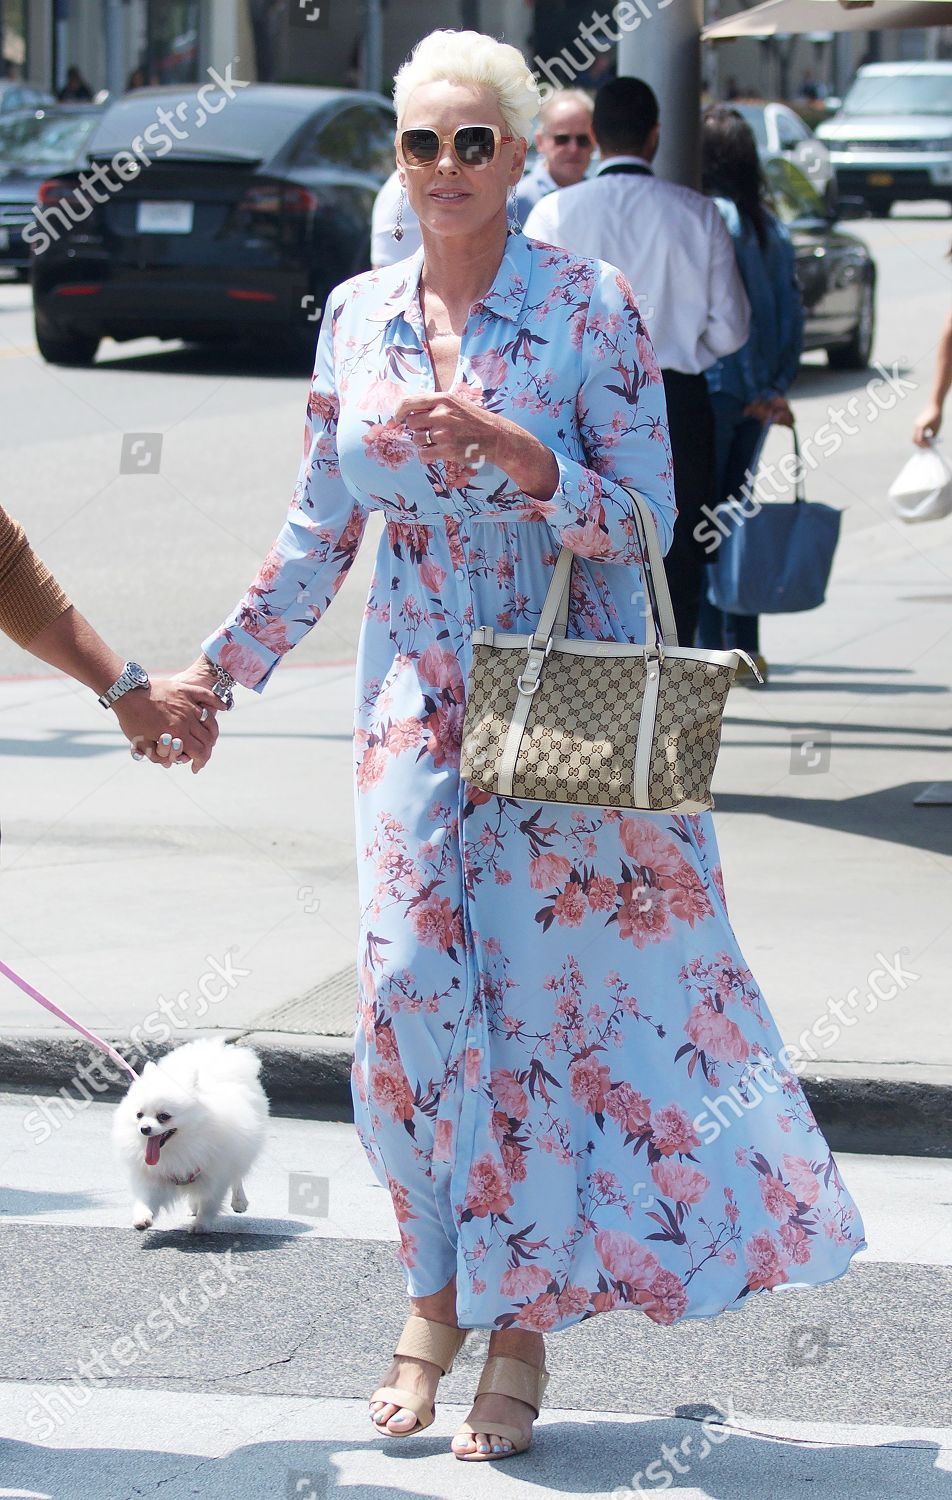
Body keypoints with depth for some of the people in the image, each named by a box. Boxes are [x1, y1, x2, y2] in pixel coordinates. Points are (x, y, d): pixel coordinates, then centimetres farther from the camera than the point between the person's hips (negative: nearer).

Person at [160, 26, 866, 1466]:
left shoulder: (588, 305, -7)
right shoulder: (357, 316, 5)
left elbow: (646, 512, -11)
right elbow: (319, 531, 12)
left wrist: (518, 453, -26)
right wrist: (220, 669, 10)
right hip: (418, 701, 3)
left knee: (556, 993, -2)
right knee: (417, 991, -2)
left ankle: (522, 1319, 10)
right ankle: (439, 1293, 15)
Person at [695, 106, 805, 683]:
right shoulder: (771, 227, 11)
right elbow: (792, 312, 9)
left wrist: (758, 389, -10)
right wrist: (776, 387, 7)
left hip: (713, 390, -8)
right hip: (755, 398, 8)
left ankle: (711, 650, -5)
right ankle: (746, 648, 13)